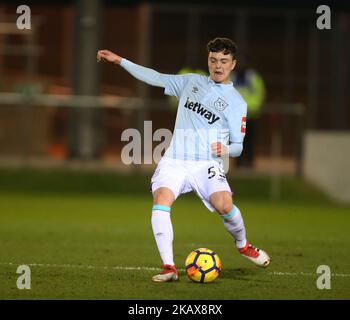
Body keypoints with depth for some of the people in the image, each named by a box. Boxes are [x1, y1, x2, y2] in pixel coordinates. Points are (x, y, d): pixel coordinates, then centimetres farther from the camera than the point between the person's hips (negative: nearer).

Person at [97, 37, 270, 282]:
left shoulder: (236, 102, 7)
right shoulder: (192, 82, 17)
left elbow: (238, 145, 7)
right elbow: (156, 78, 19)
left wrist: (226, 149, -17)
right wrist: (120, 61, 14)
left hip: (207, 163, -2)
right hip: (175, 160, 2)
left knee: (224, 205, -27)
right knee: (161, 199, -26)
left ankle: (243, 245, 6)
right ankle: (169, 268, -26)